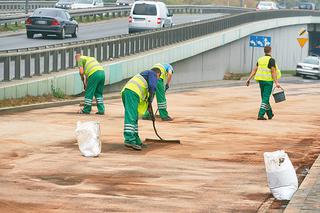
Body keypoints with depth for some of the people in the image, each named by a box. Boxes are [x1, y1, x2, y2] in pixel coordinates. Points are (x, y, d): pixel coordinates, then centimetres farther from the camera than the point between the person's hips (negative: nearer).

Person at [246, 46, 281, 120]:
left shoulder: (260, 59, 9)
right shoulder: (271, 60, -10)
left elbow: (254, 70, 6)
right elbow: (273, 72, -17)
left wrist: (248, 79, 4)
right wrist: (276, 82, -20)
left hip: (261, 80, 6)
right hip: (268, 81, -6)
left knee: (264, 97, 16)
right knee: (265, 99, -6)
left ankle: (270, 114, 27)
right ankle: (260, 115, -16)